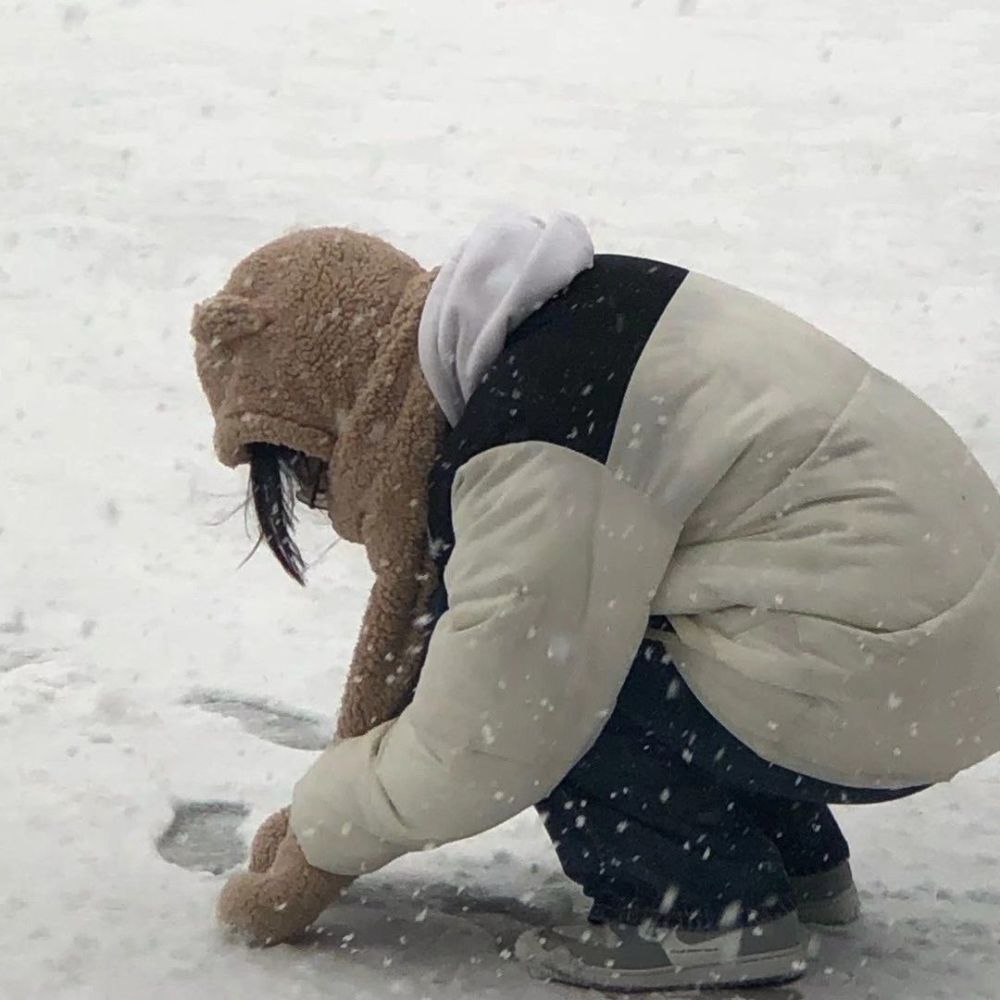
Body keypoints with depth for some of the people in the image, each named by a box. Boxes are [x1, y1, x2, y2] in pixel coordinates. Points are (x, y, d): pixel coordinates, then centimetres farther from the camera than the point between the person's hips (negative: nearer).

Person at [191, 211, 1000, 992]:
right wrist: (329, 806, 16)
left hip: (874, 688, -10)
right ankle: (800, 860, 20)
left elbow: (484, 746, -16)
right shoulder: (561, 326, 7)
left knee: (523, 657, -12)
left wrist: (320, 848, 0)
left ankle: (714, 910, 0)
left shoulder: (532, 452, -22)